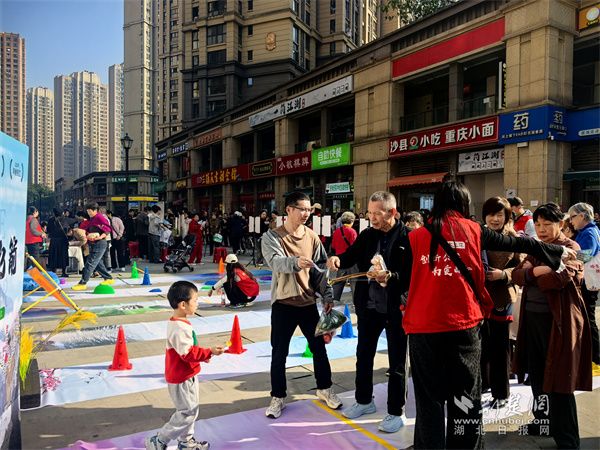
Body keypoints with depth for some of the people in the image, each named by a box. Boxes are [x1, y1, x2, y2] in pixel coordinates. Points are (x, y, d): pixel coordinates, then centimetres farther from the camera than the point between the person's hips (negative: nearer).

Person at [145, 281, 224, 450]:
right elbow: (188, 354, -29)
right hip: (182, 378, -10)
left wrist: (203, 355, 11)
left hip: (186, 375, 10)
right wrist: (209, 352, -25)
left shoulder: (178, 323, 4)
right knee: (187, 412, 1)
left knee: (190, 410, 20)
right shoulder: (179, 328, -29)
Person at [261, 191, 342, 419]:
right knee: (279, 353, 6)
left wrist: (327, 295, 1)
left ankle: (324, 389, 35)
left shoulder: (312, 236, 3)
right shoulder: (272, 236, -10)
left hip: (308, 302, 4)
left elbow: (321, 268, 7)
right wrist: (295, 262, -48)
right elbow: (275, 262, -28)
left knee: (319, 348, 14)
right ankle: (278, 397, 24)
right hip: (283, 303, -3)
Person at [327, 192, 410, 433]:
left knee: (397, 361, 9)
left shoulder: (407, 237, -14)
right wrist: (338, 259, -17)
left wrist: (392, 276, -30)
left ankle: (396, 413, 25)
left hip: (396, 307, -5)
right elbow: (352, 255, 4)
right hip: (369, 304, 6)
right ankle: (364, 401, 39)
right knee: (363, 355, 18)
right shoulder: (367, 235, 2)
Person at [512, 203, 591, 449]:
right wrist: (536, 271, -17)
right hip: (532, 317, 7)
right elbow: (517, 274, 3)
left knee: (559, 381, 0)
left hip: (558, 320, -7)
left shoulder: (570, 248, -7)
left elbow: (558, 280, -23)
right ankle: (542, 421, 33)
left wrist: (531, 275, -8)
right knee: (537, 375, 16)